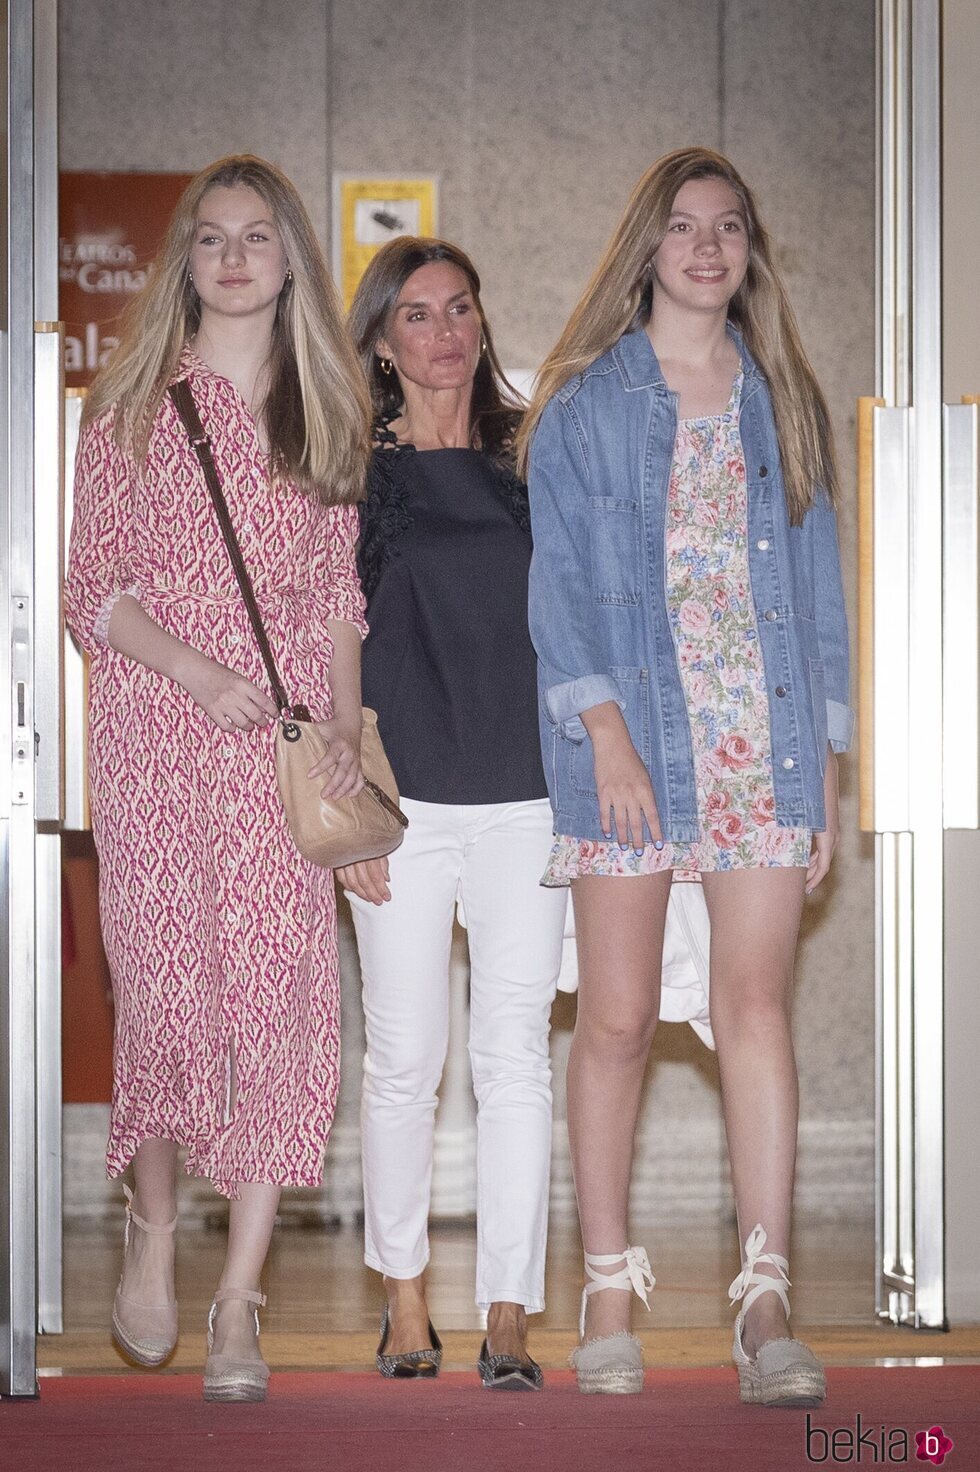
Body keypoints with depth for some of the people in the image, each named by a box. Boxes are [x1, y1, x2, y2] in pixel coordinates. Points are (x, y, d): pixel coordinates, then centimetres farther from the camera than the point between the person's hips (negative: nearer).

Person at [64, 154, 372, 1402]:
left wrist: (345, 736, 2)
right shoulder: (132, 403, 5)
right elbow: (89, 587, 1)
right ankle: (153, 1230, 23)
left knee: (278, 1001, -5)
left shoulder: (328, 411, 13)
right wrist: (193, 667, -14)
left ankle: (239, 1301, 0)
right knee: (167, 991, -4)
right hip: (156, 738, -2)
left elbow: (341, 598, 14)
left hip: (287, 749, 2)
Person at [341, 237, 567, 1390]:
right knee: (406, 1056, 2)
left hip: (525, 797, 2)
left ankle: (508, 1319, 2)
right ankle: (403, 1294, 19)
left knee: (515, 1057, -1)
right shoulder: (352, 472, 3)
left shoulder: (523, 463, 11)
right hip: (405, 798, -2)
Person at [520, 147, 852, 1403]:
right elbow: (558, 577, 0)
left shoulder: (782, 401, 14)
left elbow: (819, 579, 14)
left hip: (766, 734, 2)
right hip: (632, 732, -2)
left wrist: (826, 762, 7)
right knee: (618, 1018, -1)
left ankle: (765, 1303, -9)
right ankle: (608, 1291, 9)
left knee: (754, 1004, -7)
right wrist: (606, 727, -13)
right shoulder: (585, 401, 6)